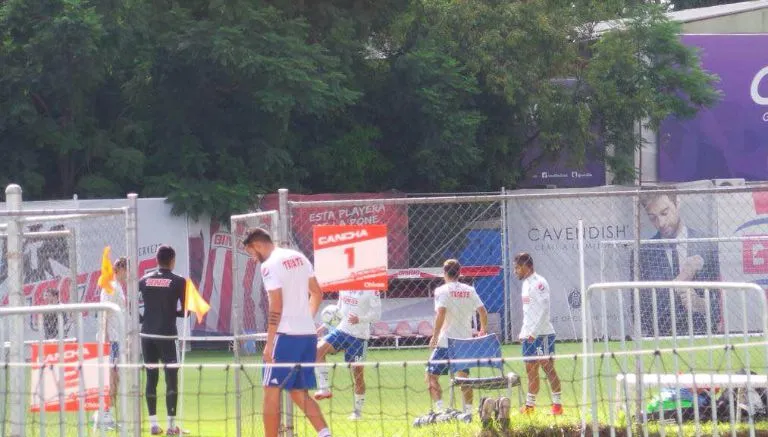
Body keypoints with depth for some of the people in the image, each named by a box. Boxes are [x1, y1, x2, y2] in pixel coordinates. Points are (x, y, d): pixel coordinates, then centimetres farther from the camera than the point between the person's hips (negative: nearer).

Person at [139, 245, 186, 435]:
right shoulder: (178, 281, -3)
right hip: (166, 334, -4)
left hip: (147, 334, 4)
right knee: (171, 378, 0)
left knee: (151, 378, 9)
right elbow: (185, 311, -3)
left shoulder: (145, 280, 7)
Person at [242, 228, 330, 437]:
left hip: (286, 335, -8)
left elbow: (276, 307, -16)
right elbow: (317, 294, 17)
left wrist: (269, 344, -13)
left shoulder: (269, 265, -11)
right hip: (308, 334, 8)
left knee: (271, 392, 0)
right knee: (299, 393, 13)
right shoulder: (299, 258, 12)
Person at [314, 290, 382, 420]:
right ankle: (325, 388, -15)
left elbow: (377, 313, -11)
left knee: (357, 372, 1)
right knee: (319, 349, -19)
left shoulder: (370, 289, -10)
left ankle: (358, 411, 14)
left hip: (360, 335, -5)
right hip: (342, 330, 5)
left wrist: (359, 319, -25)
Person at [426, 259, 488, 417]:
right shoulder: (469, 290, 8)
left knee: (431, 376, 2)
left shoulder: (442, 291, -6)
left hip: (446, 342, -5)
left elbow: (441, 313, -19)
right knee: (464, 377, 14)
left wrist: (435, 336, -16)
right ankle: (468, 411, 9)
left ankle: (439, 408, -12)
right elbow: (483, 311, 6)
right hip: (466, 341, 5)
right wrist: (483, 331, 21)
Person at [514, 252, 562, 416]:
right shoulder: (526, 283, 17)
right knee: (531, 370, 9)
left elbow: (544, 309, -19)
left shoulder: (538, 283, -12)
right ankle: (530, 405, 12)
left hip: (542, 334, -9)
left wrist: (534, 332, -21)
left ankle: (557, 405, -4)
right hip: (529, 335, 9)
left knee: (548, 368, -6)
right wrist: (524, 332, 16)